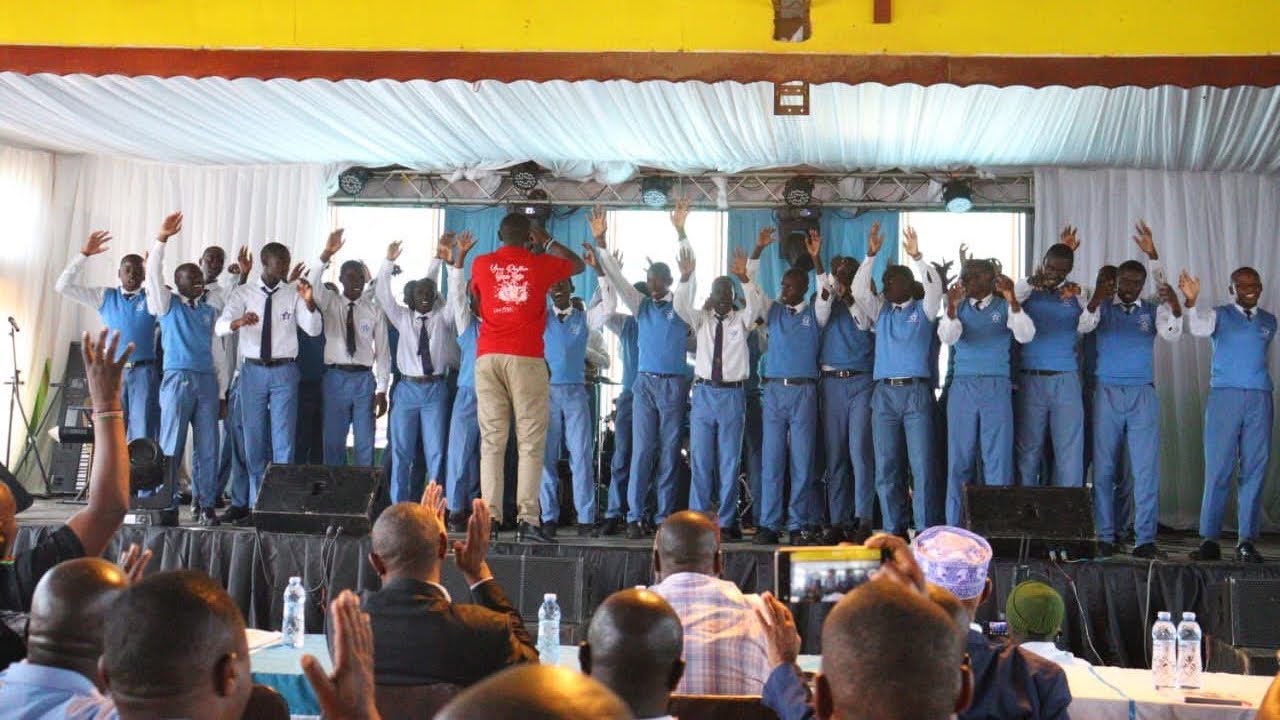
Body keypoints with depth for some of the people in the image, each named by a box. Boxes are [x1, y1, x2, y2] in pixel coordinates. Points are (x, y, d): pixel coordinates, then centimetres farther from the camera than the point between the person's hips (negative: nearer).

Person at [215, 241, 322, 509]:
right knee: (254, 438, 7)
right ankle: (256, 502, 18)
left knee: (284, 439, -1)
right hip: (253, 370, 1)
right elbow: (220, 327, -11)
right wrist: (238, 322, -34)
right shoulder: (243, 293, 1)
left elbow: (314, 330, -6)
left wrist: (309, 302, -24)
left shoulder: (293, 294, 2)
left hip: (284, 371, -1)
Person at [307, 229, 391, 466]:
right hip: (336, 378, 0)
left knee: (365, 443, 4)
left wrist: (381, 390, -2)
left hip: (364, 379, 0)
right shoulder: (330, 302, 4)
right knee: (333, 441, 5)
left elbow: (383, 351, 4)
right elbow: (313, 281, -17)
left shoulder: (374, 310, 4)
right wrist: (327, 254, -33)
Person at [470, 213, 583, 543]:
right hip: (526, 358, -2)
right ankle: (527, 519, -8)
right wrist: (547, 241, 35)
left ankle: (489, 518, -3)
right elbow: (578, 265, 26)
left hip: (488, 357, 3)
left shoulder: (481, 264, 12)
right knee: (530, 442, -2)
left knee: (491, 441, 2)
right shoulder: (540, 265, 7)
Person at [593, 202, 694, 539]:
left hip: (674, 384, -1)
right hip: (645, 383, 1)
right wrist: (600, 241, -9)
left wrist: (680, 231, -20)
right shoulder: (641, 305, 10)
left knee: (669, 452, 2)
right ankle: (635, 517, -3)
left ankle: (665, 517, 6)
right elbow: (616, 277, 2)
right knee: (641, 451, -3)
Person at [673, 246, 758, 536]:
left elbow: (754, 306, -13)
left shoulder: (740, 320, 7)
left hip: (733, 395, -1)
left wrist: (744, 278, -29)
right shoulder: (701, 319, 10)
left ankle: (727, 522, 6)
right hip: (704, 393, 1)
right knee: (700, 461, 1)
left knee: (730, 462, 0)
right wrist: (685, 278, -23)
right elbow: (680, 306, -7)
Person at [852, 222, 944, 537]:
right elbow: (859, 290, 2)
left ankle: (926, 531, -4)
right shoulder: (881, 311, 16)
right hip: (884, 393, 3)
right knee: (886, 468, 3)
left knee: (922, 466, -6)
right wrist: (871, 255, -6)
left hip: (916, 392, -3)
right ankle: (894, 531, 8)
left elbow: (935, 286, -9)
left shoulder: (923, 310, 9)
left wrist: (917, 256, -18)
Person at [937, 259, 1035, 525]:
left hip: (997, 387, -1)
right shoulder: (958, 307, 10)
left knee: (998, 458, -2)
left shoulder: (1004, 307, 7)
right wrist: (952, 307, -26)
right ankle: (956, 529, 9)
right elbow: (947, 337, -8)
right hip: (962, 386, 1)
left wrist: (1012, 300, -23)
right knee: (960, 459, 3)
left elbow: (1026, 336, -9)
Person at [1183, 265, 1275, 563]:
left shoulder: (1269, 321, 16)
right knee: (1218, 468, -4)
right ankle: (1210, 540, -2)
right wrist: (1191, 302, -35)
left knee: (1255, 469, 1)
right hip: (1224, 395, -3)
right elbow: (1199, 328, -17)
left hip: (1260, 398, 3)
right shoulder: (1220, 315, 4)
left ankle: (1247, 541, 4)